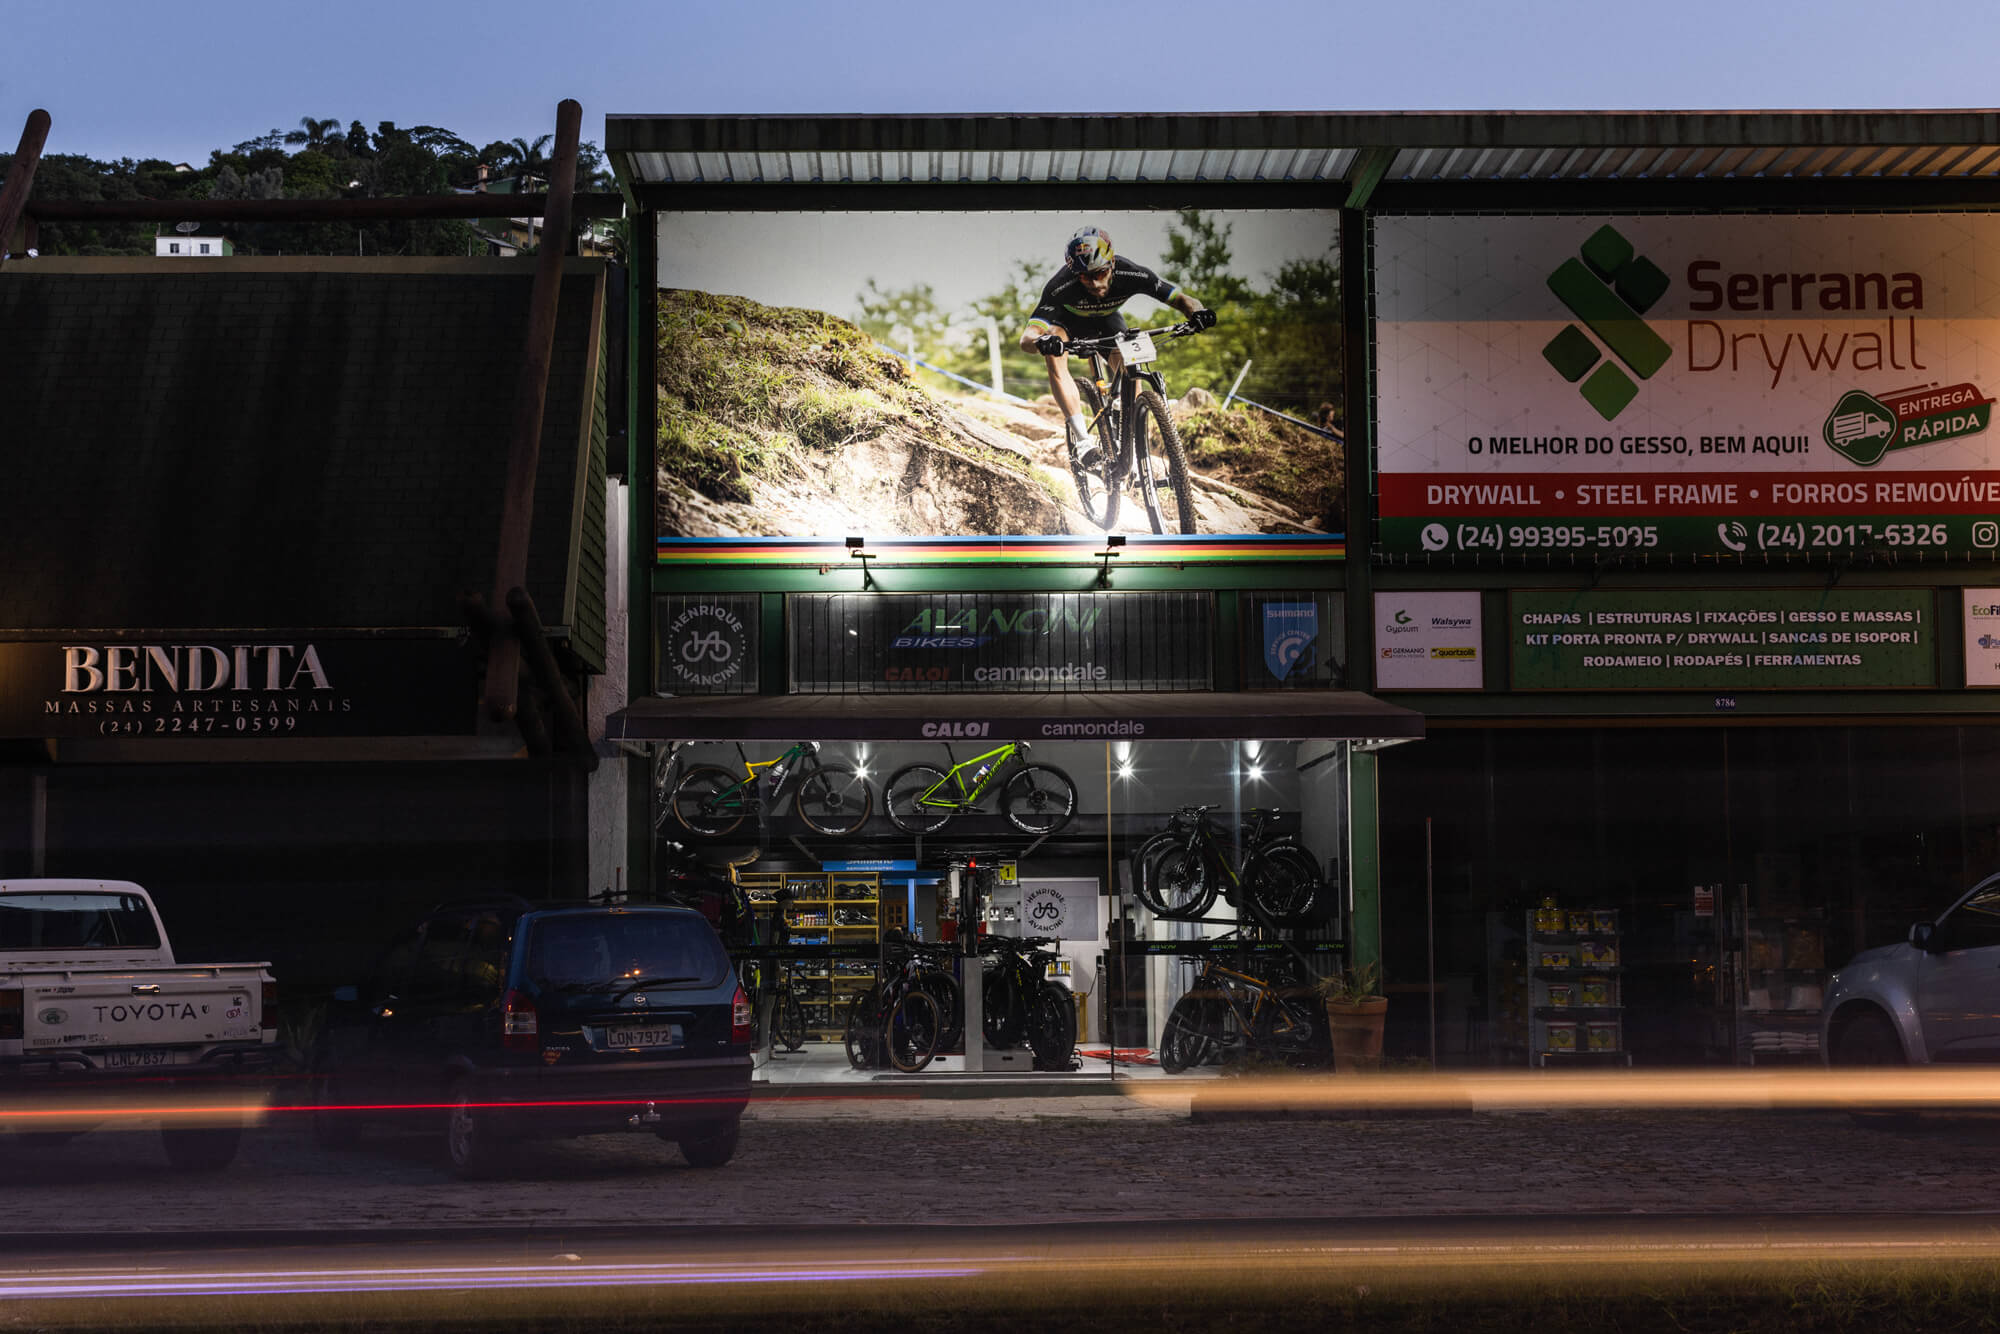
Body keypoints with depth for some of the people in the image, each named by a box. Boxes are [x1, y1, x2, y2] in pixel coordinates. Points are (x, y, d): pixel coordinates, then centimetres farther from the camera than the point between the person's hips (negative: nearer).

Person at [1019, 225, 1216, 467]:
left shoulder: (1131, 275, -35)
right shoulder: (1060, 288, -42)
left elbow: (1181, 299, -30)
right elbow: (1026, 339, -48)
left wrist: (1197, 312, -54)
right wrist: (1041, 342, -73)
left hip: (1107, 319, 2)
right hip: (1068, 318, -2)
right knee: (1055, 358, -33)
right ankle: (1082, 438, -34)